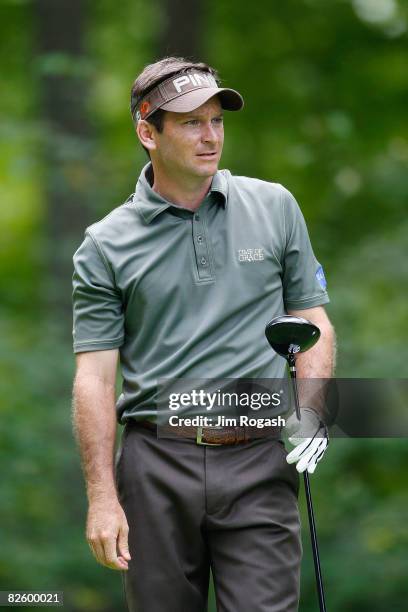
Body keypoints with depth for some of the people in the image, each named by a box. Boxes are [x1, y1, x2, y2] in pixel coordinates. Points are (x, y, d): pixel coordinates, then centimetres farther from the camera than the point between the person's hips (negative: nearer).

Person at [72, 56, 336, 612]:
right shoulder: (105, 246, 3)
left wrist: (308, 415, -7)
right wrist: (102, 497, -7)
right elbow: (95, 376, 0)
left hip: (258, 463, 0)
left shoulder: (275, 207, 8)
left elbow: (313, 322, 11)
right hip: (158, 465, 0)